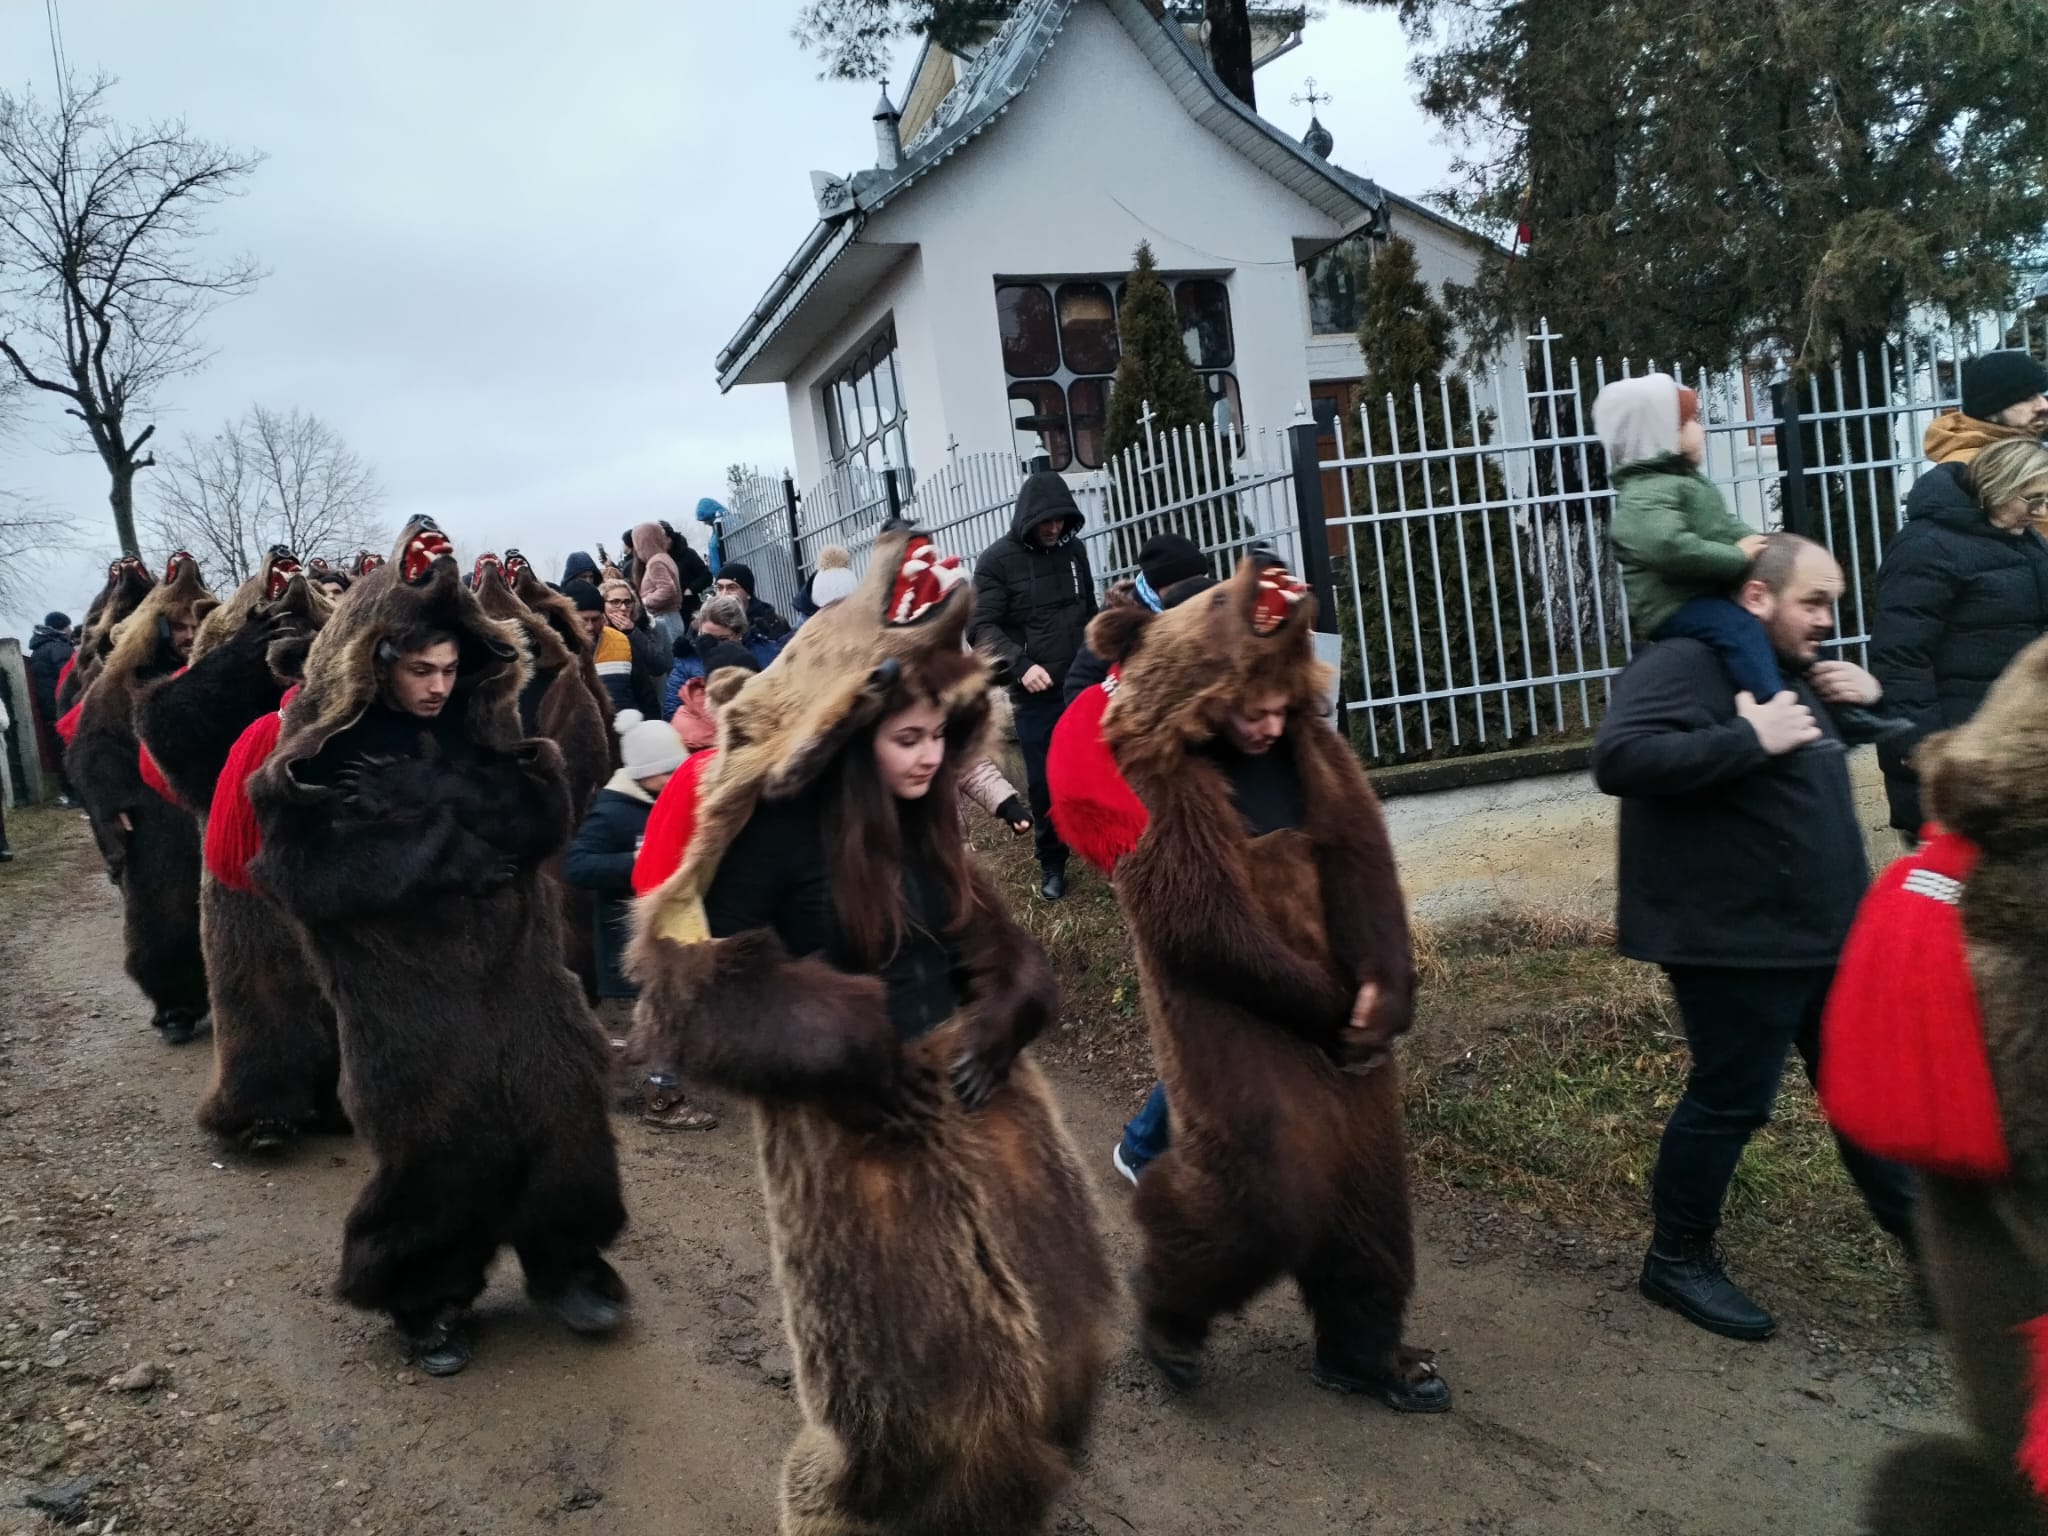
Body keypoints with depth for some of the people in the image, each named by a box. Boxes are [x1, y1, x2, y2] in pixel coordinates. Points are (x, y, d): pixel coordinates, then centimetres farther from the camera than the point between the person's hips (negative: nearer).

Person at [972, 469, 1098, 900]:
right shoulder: (997, 560, -5)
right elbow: (983, 627, -10)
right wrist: (1020, 665, -24)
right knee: (1045, 782, 2)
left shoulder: (1074, 549, 9)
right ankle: (1052, 863, 20)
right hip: (1036, 695, -3)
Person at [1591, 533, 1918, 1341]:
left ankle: (1917, 1230, 38)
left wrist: (1871, 698, 7)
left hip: (1828, 933, 9)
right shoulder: (1682, 665, -16)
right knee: (1730, 1101, 1)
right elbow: (1619, 757, -33)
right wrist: (1751, 740, -31)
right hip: (1738, 943, -9)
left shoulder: (1795, 670, 16)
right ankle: (1678, 1259, 18)